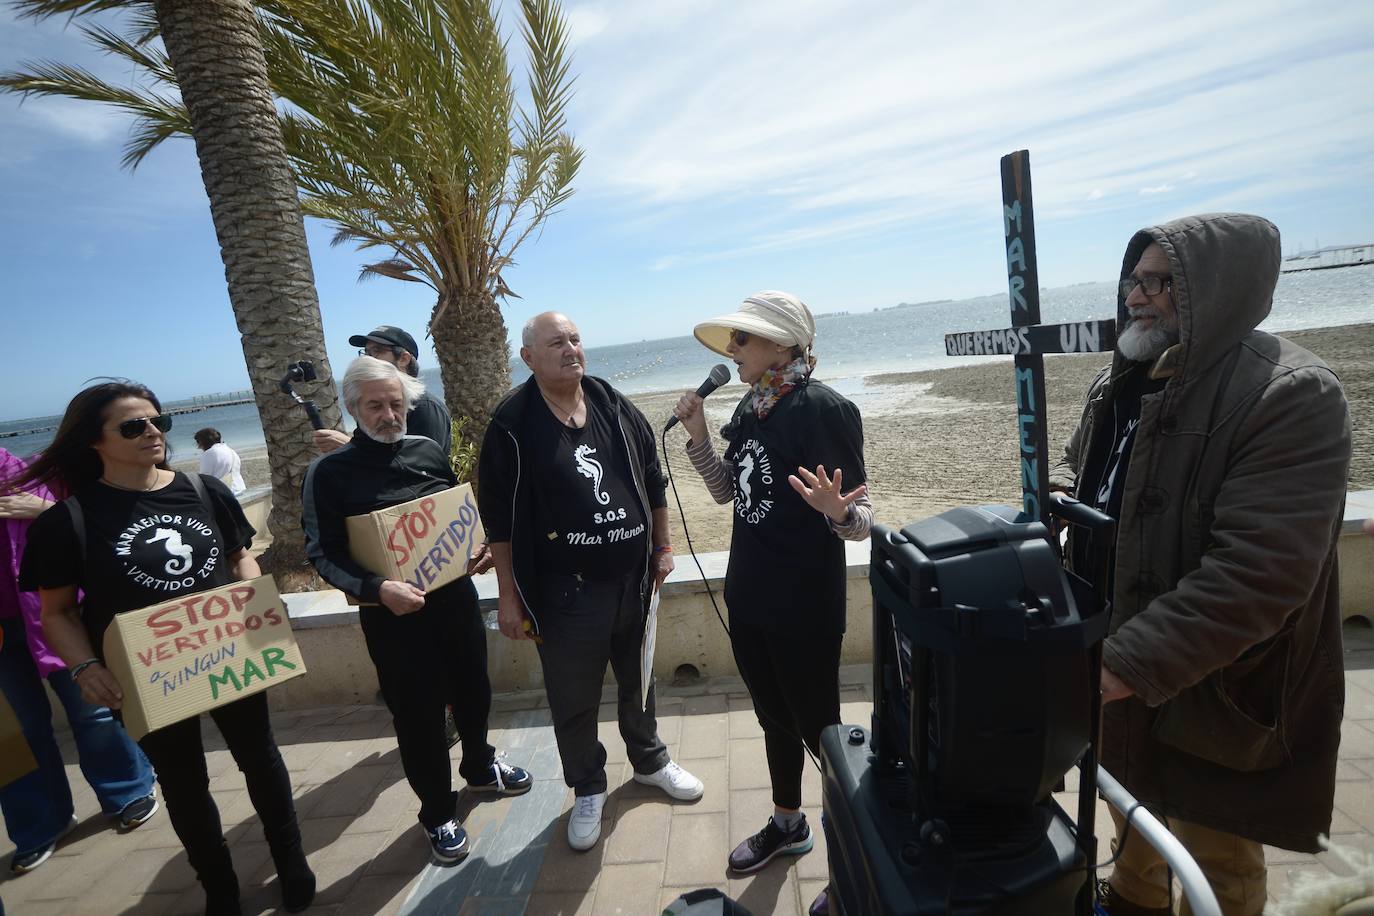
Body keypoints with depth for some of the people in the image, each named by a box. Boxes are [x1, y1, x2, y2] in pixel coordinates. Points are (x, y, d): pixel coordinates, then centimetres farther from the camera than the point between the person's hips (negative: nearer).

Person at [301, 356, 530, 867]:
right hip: (392, 613, -4)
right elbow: (323, 554, -11)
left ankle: (480, 767, 48)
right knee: (418, 713, 9)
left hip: (456, 595, 5)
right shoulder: (330, 472, -10)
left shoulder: (429, 452, 1)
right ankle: (437, 812, 32)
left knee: (473, 690, 20)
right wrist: (377, 589, -26)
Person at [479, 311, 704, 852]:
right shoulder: (512, 423, -9)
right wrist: (508, 595, -7)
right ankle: (588, 791, 36)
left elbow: (652, 479, 10)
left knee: (638, 679, 22)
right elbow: (498, 517, -7)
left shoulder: (615, 406, 3)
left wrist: (663, 547, 10)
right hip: (564, 592, -4)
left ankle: (649, 760, 46)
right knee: (574, 699, 11)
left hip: (634, 580, 4)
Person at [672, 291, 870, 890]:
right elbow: (726, 491, 10)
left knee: (818, 728, 11)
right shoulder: (751, 407, 4)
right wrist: (697, 433, -2)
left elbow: (861, 520, -17)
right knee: (775, 717, 24)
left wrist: (836, 510, -40)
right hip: (748, 598, 7)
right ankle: (787, 824, 48)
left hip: (804, 607, -7)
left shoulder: (823, 408, -19)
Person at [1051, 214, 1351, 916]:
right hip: (1112, 653, 7)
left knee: (1216, 852, 16)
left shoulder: (1291, 395, -23)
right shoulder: (1120, 383, 2)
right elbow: (1076, 463, 16)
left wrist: (1127, 665, -33)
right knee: (1130, 790, 29)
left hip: (1215, 693, -7)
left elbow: (1260, 572, -31)